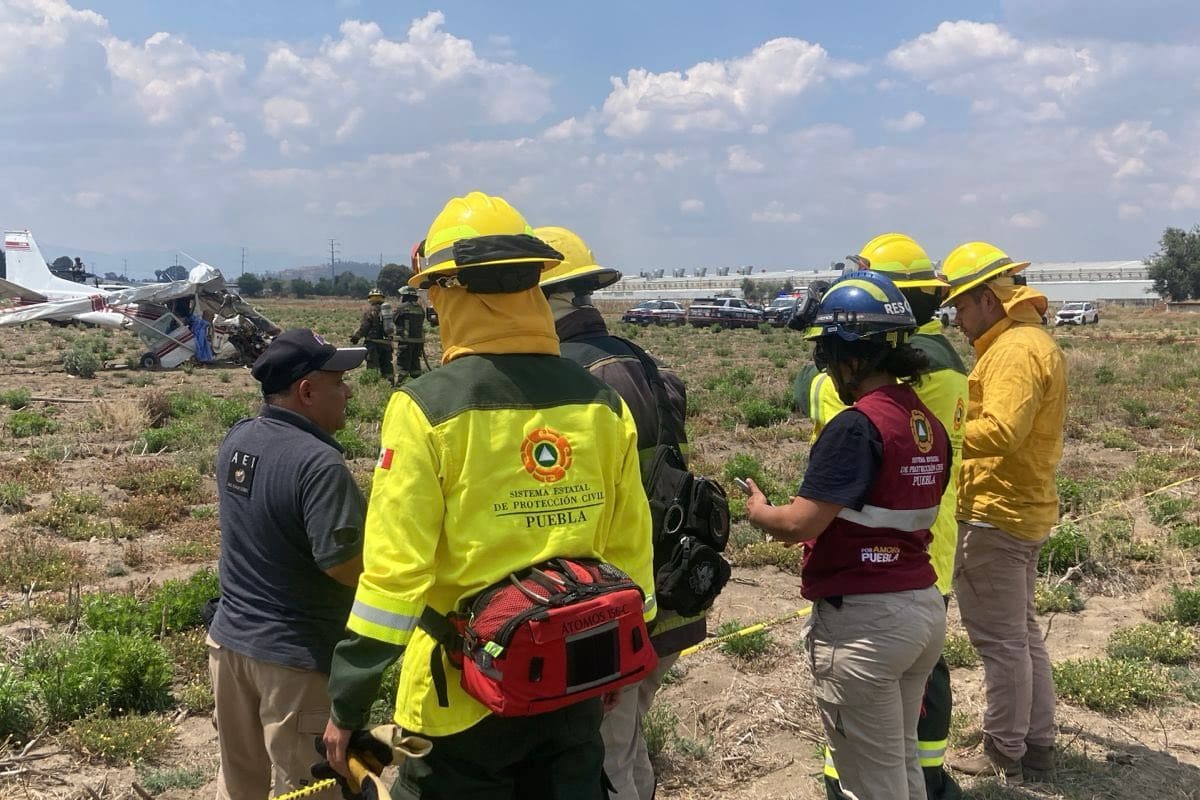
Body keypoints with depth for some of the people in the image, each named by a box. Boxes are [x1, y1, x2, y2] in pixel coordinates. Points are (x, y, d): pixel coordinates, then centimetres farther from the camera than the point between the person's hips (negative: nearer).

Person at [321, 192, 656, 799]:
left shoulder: (427, 408, -17)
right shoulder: (602, 403, -3)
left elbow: (393, 573, -18)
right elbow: (630, 554, 3)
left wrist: (347, 706, -7)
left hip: (464, 699, -4)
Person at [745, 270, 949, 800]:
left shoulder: (856, 427, -20)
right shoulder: (928, 423, 6)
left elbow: (799, 524, -21)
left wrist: (758, 511, -1)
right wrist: (827, 521, 16)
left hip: (862, 622, -8)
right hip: (925, 607, 8)